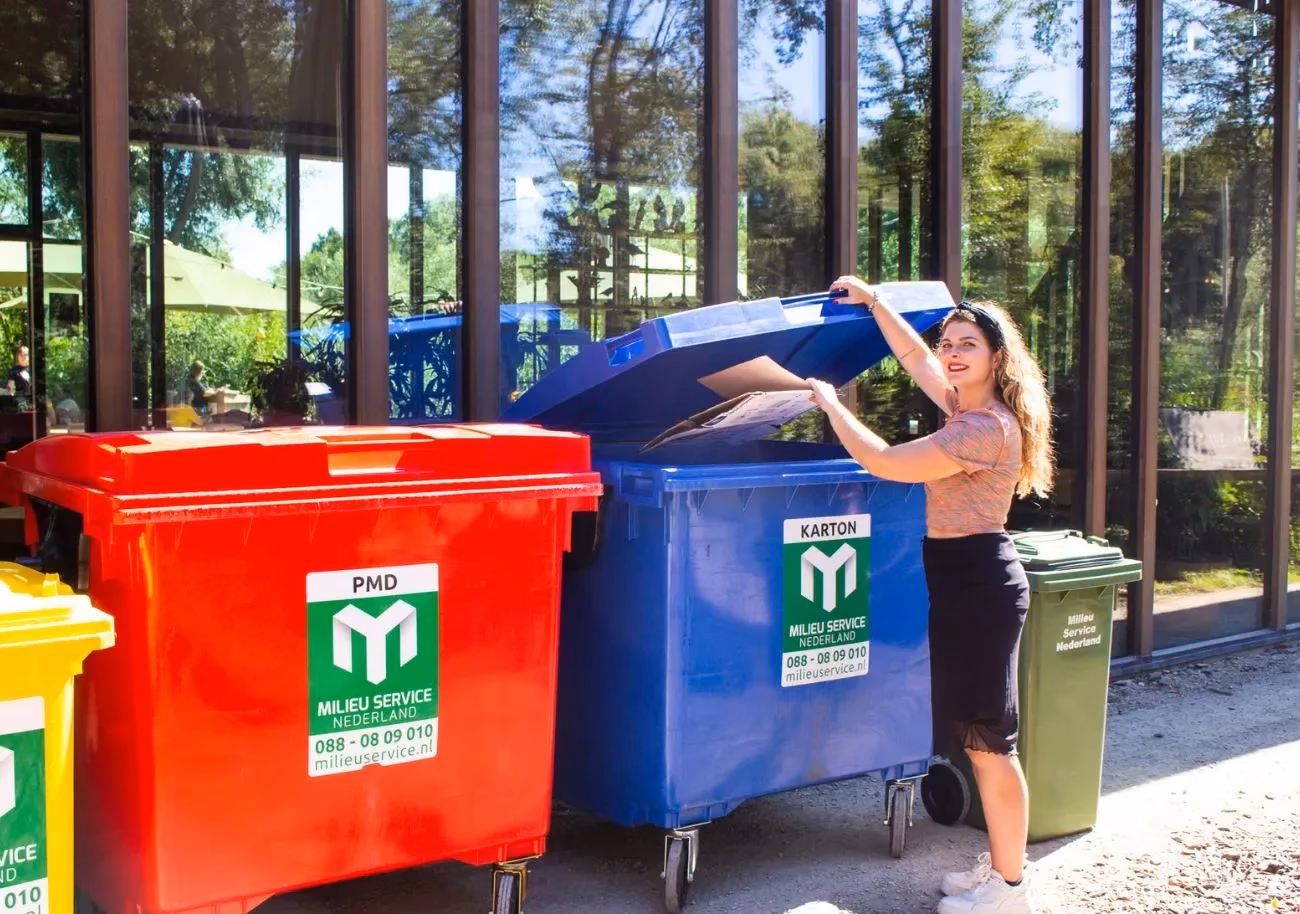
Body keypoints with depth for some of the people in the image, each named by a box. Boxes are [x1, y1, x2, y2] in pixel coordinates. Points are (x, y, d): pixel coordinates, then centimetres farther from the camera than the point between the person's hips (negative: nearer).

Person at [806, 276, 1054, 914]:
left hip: (976, 581, -10)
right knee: (980, 738, 16)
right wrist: (872, 300, 24)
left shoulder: (986, 429, -19)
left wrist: (831, 405, -7)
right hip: (966, 579, 11)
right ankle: (1002, 863, 27)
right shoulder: (968, 408, 12)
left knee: (988, 741, -2)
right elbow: (913, 355, 27)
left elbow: (885, 463, -20)